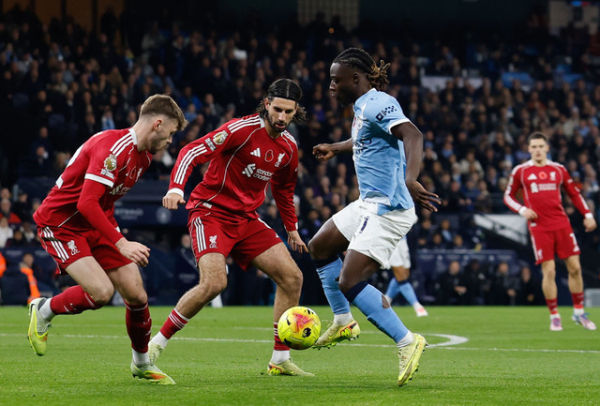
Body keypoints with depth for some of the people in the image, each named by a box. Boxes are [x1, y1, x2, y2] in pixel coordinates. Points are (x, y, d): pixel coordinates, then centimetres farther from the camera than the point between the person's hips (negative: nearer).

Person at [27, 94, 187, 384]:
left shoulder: (144, 156, 6)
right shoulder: (112, 147, -26)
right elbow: (87, 203, -33)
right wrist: (121, 244, -36)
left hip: (95, 226, 9)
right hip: (60, 224, -9)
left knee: (137, 295, -1)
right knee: (101, 291, -25)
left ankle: (142, 363, 20)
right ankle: (43, 311, 2)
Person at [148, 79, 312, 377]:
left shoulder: (288, 147, 7)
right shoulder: (243, 129, -17)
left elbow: (284, 188, 26)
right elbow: (193, 151, -21)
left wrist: (291, 228, 28)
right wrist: (176, 187, -36)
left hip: (246, 219, 7)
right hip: (211, 212, -7)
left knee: (292, 277, -2)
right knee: (214, 283, -27)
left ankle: (280, 360, 6)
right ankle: (157, 342, -10)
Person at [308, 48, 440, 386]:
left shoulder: (378, 104, -18)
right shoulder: (362, 106, 13)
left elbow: (413, 135, -34)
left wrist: (411, 179, -49)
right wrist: (336, 148, 52)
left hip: (387, 209, -11)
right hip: (368, 204, 11)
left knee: (350, 282, -17)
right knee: (319, 247, 24)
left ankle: (407, 342, -14)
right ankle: (343, 323, 33)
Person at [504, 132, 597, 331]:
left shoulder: (558, 169, 10)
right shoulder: (520, 171, 4)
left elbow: (574, 193, 18)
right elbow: (508, 196, 10)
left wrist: (587, 215, 9)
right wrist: (522, 210, -8)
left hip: (561, 224, 3)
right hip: (539, 227, -2)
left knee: (575, 268, 0)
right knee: (549, 271, -7)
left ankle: (579, 312, 15)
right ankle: (554, 316, 5)